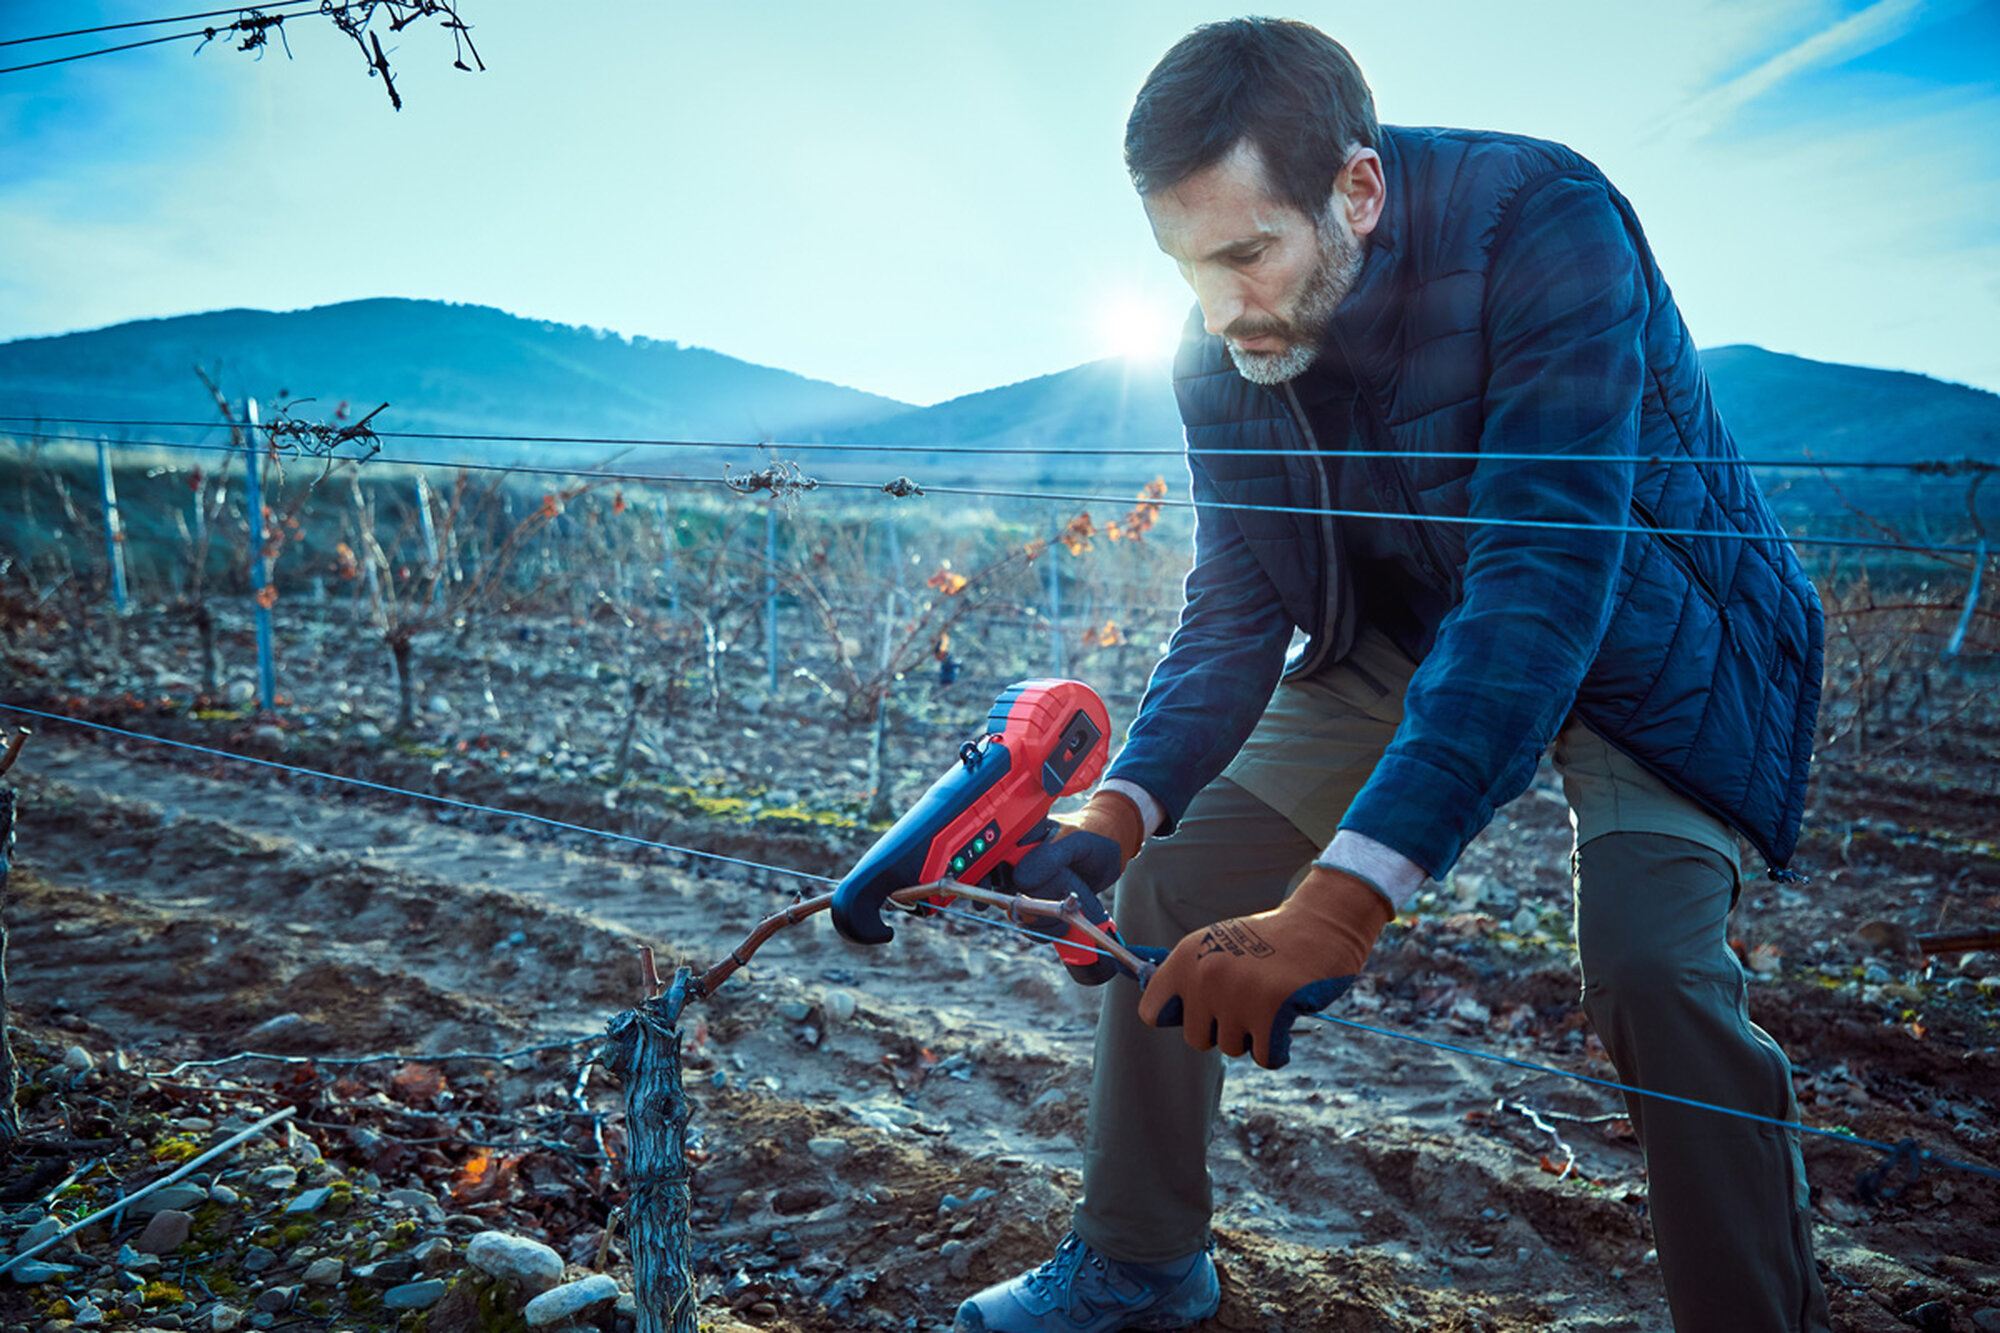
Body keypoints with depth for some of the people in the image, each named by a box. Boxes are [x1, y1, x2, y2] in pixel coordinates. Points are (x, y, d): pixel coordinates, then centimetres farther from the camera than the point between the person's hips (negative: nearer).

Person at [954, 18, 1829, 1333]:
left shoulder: (1542, 224, -33)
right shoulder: (1224, 354, -14)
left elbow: (1544, 575, -43)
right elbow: (1236, 608, -9)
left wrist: (1342, 901, -51)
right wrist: (1122, 805, -28)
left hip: (1648, 627, -4)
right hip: (1404, 639, 5)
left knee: (1653, 966, -29)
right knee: (1172, 892, -2)